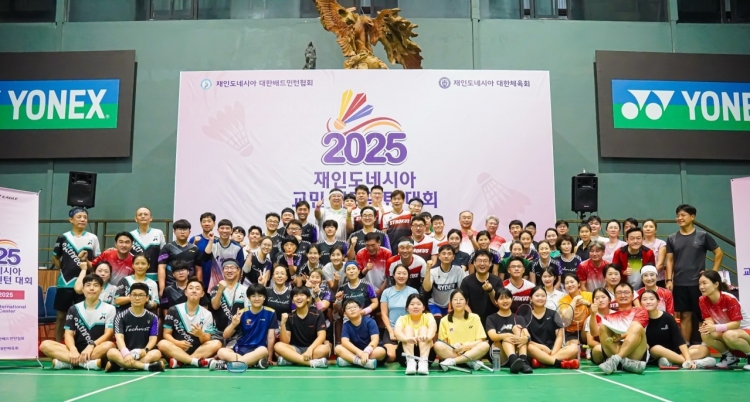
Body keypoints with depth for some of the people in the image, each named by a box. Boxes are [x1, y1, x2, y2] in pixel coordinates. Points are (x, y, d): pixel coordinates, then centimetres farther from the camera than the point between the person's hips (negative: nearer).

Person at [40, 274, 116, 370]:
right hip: (77, 350, 3)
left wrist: (91, 345, -22)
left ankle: (66, 362, -31)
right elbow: (69, 334, 4)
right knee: (45, 345, -20)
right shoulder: (74, 309, 12)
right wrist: (73, 350, -17)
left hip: (97, 351, -3)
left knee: (109, 345, -36)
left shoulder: (109, 309, 4)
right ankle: (89, 363, -35)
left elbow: (108, 334, -4)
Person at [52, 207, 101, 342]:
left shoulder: (93, 238, 4)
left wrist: (87, 262, -9)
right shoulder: (63, 237, 3)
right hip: (65, 283, 0)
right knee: (61, 315, 7)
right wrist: (64, 269, -2)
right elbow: (55, 258, 10)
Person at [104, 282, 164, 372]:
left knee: (156, 353, -31)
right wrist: (126, 353, -32)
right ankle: (148, 366, -36)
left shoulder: (153, 318, 8)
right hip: (126, 353, -1)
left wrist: (145, 350, -24)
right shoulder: (121, 316, 2)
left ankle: (120, 365, -29)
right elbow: (119, 337, -11)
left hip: (144, 354, 1)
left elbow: (153, 338, -1)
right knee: (111, 352, -33)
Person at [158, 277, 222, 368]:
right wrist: (177, 343, -18)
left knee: (216, 343, -24)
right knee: (162, 344, -29)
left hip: (198, 351, 1)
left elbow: (206, 341, -2)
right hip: (177, 351, -1)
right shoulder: (173, 310, 2)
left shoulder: (207, 314, 2)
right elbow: (166, 334, 2)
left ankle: (179, 362, -31)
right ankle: (199, 362, -35)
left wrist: (201, 334, -25)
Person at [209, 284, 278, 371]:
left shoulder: (270, 313, -2)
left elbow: (271, 337, -1)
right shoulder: (242, 313, 1)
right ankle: (255, 362, -33)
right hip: (240, 348, 2)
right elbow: (226, 336, 0)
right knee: (221, 352, -27)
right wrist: (233, 324, -19)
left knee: (263, 351, -38)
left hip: (258, 349, -2)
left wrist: (269, 356, -6)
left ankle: (227, 363, -37)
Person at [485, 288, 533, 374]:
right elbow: (492, 336, -11)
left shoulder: (519, 319, 17)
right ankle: (513, 360, -58)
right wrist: (505, 336, -34)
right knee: (507, 337, -29)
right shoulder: (491, 319, 10)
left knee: (517, 328, -19)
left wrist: (526, 338, -29)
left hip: (518, 353, 2)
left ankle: (523, 360, -41)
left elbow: (527, 335, -2)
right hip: (499, 355, -2)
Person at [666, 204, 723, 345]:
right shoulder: (672, 238, 6)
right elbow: (669, 260, 7)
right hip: (679, 284, 2)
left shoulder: (703, 236, 1)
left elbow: (719, 253, 6)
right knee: (685, 315, 6)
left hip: (698, 283, -2)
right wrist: (669, 280, -2)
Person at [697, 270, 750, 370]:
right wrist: (707, 325, -34)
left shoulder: (729, 299, -25)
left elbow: (736, 324, -26)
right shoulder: (702, 300, -9)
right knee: (705, 335, -25)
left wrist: (716, 328, -39)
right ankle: (729, 357, 0)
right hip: (726, 331, 6)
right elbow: (709, 320, -9)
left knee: (729, 335, -39)